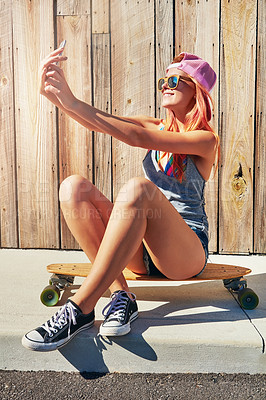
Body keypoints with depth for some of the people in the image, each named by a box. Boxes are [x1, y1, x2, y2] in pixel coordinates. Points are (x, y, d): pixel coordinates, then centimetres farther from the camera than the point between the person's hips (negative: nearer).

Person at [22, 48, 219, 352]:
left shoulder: (206, 139, -2)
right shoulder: (157, 127, 14)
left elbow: (139, 138, -17)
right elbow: (99, 124, -1)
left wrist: (75, 103, -20)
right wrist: (56, 97, -18)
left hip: (186, 252, -5)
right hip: (141, 250, 5)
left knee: (137, 187, -35)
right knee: (74, 186, -17)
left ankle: (79, 308, -30)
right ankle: (120, 294, -21)